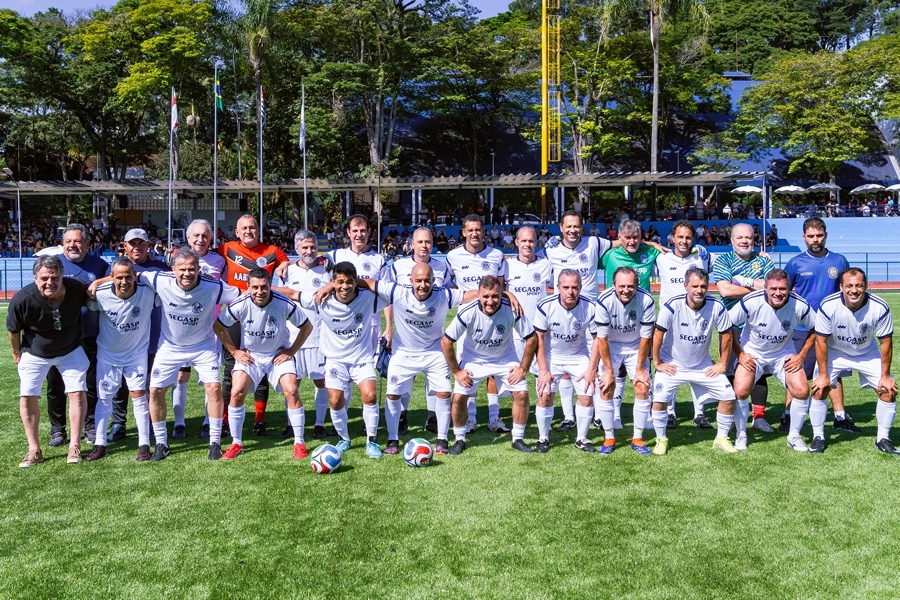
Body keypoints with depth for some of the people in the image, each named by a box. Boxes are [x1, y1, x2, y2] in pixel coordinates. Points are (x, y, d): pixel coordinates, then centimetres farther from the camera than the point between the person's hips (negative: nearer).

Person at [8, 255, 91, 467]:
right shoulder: (22, 299, -29)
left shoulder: (76, 290, -29)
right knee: (27, 397, -4)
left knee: (78, 392, -6)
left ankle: (75, 446, 5)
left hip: (71, 351, 1)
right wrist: (17, 354, 1)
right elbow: (13, 330, -10)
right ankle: (34, 450, 9)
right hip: (34, 354, -1)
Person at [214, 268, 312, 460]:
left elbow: (307, 327, -8)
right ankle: (236, 443, 4)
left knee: (291, 391, -17)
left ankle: (299, 443, -2)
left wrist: (291, 351, -9)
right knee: (237, 392, -14)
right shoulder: (240, 305, -21)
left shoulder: (285, 304, -23)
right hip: (249, 355, 1)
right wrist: (234, 351, -4)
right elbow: (218, 326, -4)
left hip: (279, 354, -1)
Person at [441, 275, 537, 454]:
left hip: (506, 359, 1)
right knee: (459, 397, -11)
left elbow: (531, 338, -13)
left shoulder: (511, 309, -27)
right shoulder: (468, 312, -29)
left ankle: (518, 439, 11)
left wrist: (523, 368, -12)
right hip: (474, 359, -1)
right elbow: (446, 342, -17)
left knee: (522, 394, -10)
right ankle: (459, 440, 12)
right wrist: (456, 371, -12)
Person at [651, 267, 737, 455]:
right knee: (659, 400, -16)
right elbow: (658, 334, -14)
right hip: (672, 365, -3)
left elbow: (726, 335, -2)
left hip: (703, 366, 3)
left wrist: (723, 364, 1)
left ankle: (722, 438, 20)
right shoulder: (672, 306, -23)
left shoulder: (717, 307, -16)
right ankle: (661, 439, 8)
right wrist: (658, 363, -9)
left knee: (729, 397, -2)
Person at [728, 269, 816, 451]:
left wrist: (802, 355, -6)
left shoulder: (800, 305, -20)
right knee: (740, 391, -19)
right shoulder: (751, 302, -26)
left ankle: (794, 436, 13)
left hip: (784, 354, 2)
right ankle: (741, 435, 5)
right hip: (752, 353, -2)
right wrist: (739, 354, -13)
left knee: (802, 392, -12)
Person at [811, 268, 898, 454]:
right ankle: (818, 437, 6)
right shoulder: (828, 306, -30)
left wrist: (885, 375, -9)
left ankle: (883, 439, 14)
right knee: (819, 390, -12)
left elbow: (886, 342, -13)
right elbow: (821, 341, -19)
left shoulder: (880, 307, -27)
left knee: (888, 390, -5)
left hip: (868, 354, 2)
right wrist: (823, 374, -16)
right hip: (834, 353, -2)